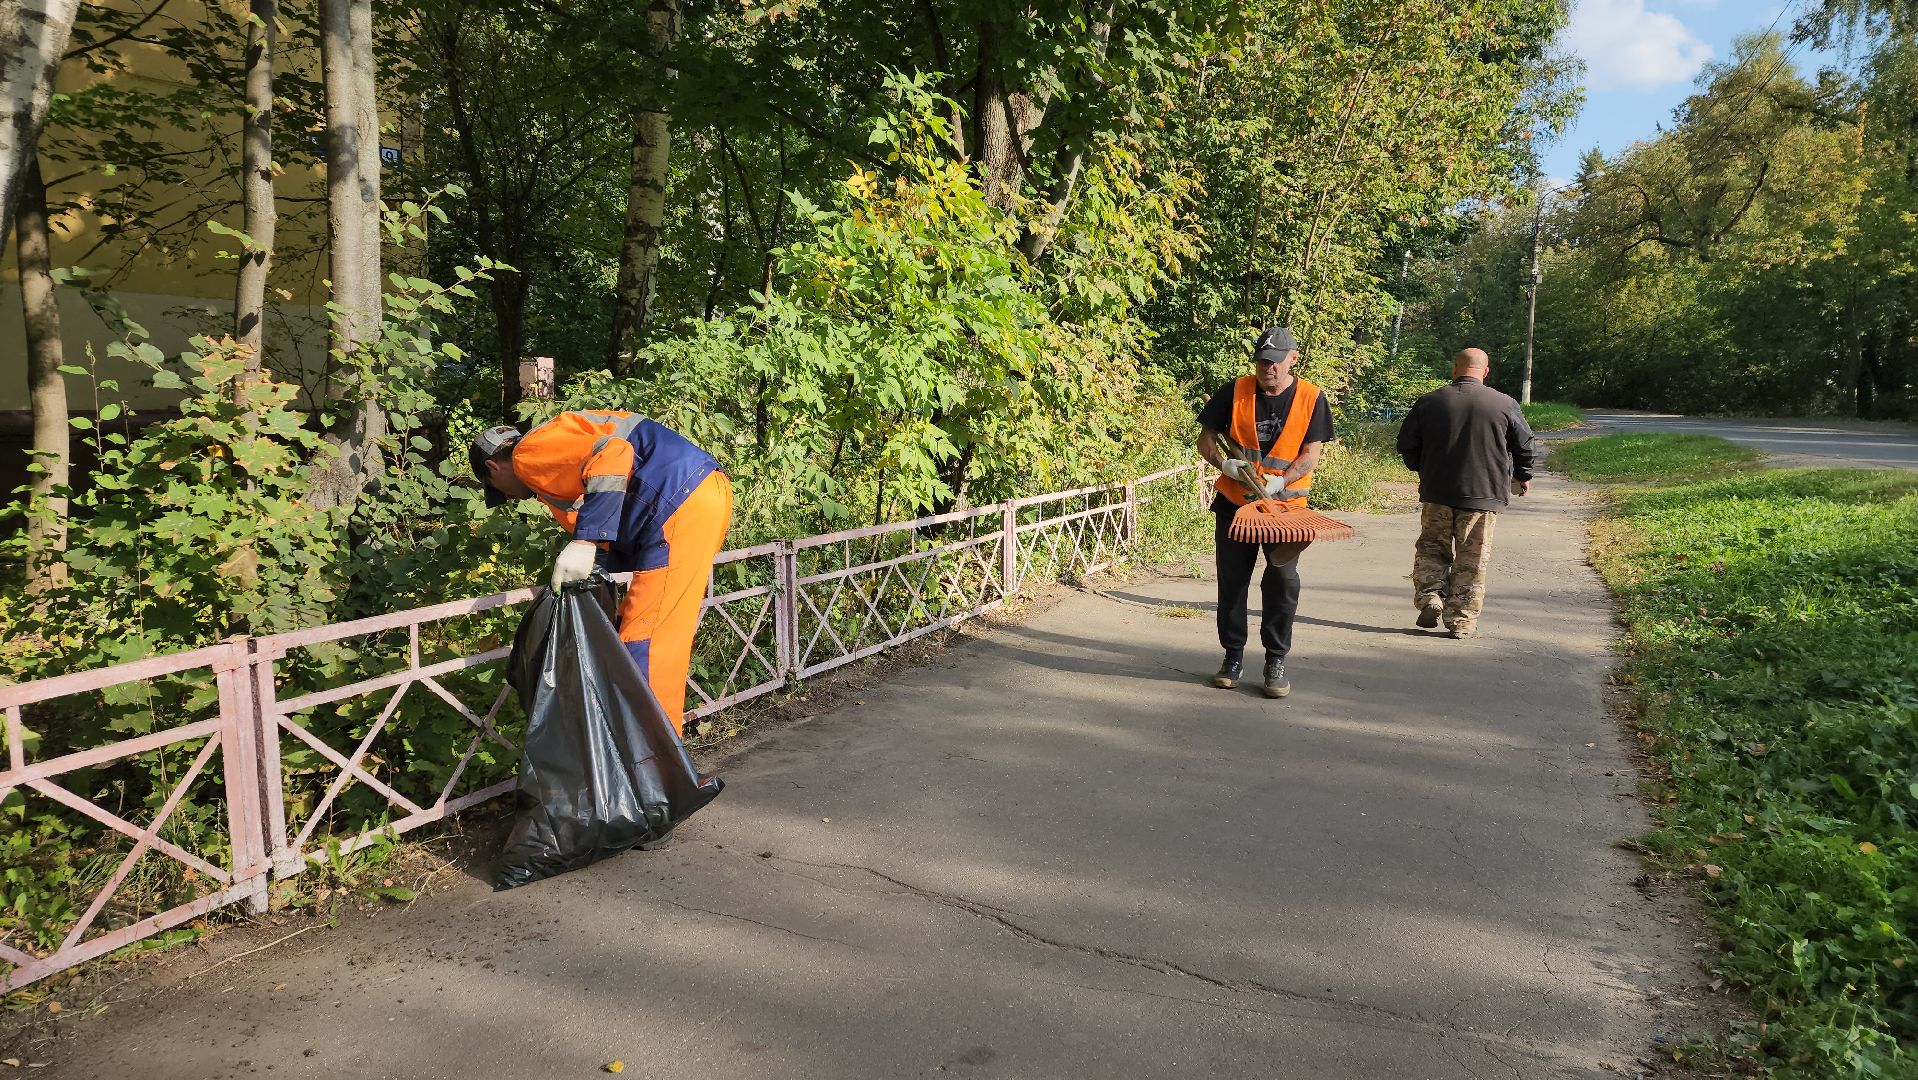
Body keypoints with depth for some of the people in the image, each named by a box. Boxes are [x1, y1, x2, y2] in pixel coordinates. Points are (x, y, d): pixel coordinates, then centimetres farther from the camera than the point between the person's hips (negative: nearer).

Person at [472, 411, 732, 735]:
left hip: (683, 500, -10)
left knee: (644, 642, -7)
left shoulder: (531, 452, -1)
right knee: (664, 633, 16)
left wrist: (586, 542, -21)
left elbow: (612, 454, -21)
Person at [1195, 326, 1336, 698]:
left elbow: (1311, 452, -6)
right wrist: (1225, 464, -18)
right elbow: (1206, 439, 2)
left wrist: (1279, 481, -21)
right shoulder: (1234, 391, -2)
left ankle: (1276, 660, 13)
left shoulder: (1311, 398, -3)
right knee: (1232, 580, 7)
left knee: (1282, 582, -1)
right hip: (1234, 501, 1)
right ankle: (1233, 655, 20)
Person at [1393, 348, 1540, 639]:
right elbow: (1527, 446, 4)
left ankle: (1430, 598, -2)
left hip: (1437, 493, 1)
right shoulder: (1505, 405, -3)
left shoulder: (1429, 402, -1)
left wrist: (1423, 470, 24)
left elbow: (1407, 444, 6)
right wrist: (1522, 476, 23)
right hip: (1484, 495, -1)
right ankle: (1462, 621, 7)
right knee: (1471, 560, 6)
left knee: (1432, 548, 17)